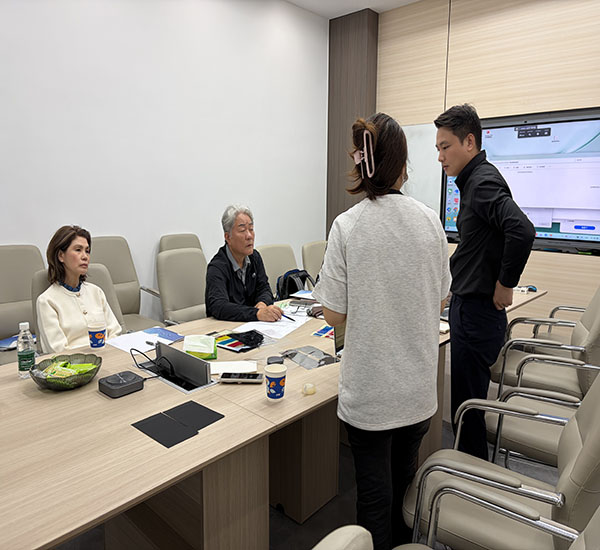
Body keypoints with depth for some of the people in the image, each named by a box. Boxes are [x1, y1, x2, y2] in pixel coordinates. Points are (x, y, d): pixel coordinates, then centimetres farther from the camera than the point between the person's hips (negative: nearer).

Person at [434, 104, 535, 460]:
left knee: (466, 404, 2)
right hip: (470, 307, 10)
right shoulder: (476, 179, 14)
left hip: (477, 311, -10)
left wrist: (505, 284, -20)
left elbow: (522, 230, -31)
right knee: (467, 402, 20)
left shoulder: (483, 181, -16)